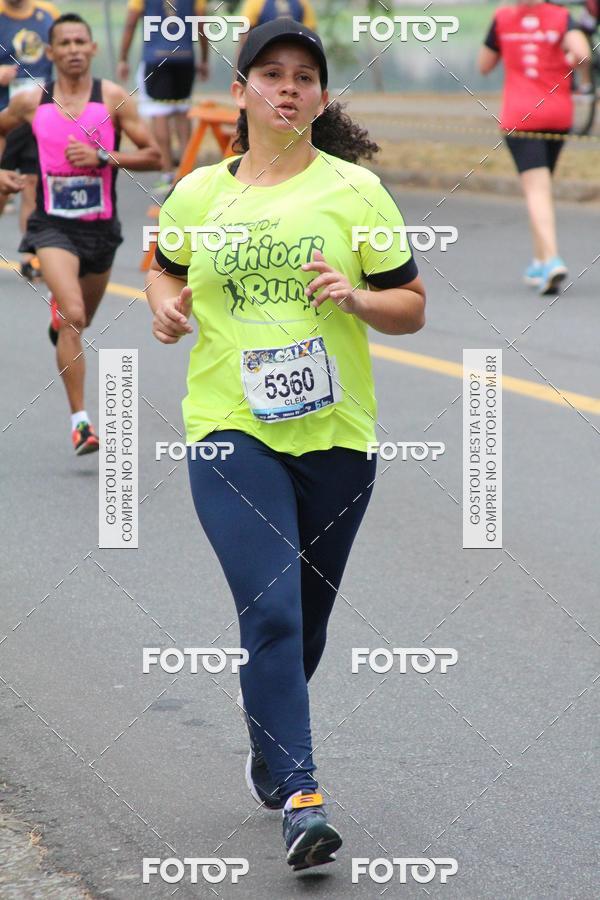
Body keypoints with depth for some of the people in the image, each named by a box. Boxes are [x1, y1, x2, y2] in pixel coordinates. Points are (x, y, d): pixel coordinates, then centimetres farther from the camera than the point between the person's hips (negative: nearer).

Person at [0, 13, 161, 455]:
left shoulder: (114, 98, -5)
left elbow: (154, 156, -6)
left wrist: (103, 158, -18)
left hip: (100, 226, 2)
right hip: (53, 224, -2)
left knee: (82, 318, 21)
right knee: (74, 318, -22)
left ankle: (60, 314, 61)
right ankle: (80, 420, -21)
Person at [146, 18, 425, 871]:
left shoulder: (355, 191, 1)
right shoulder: (198, 194, 4)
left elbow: (412, 306, 5)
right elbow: (165, 266, 24)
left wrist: (356, 298, -15)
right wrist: (167, 305, 2)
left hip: (335, 434, 1)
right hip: (229, 430, -1)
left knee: (306, 617, 13)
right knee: (271, 609, -16)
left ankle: (269, 742, 42)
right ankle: (301, 800, -18)